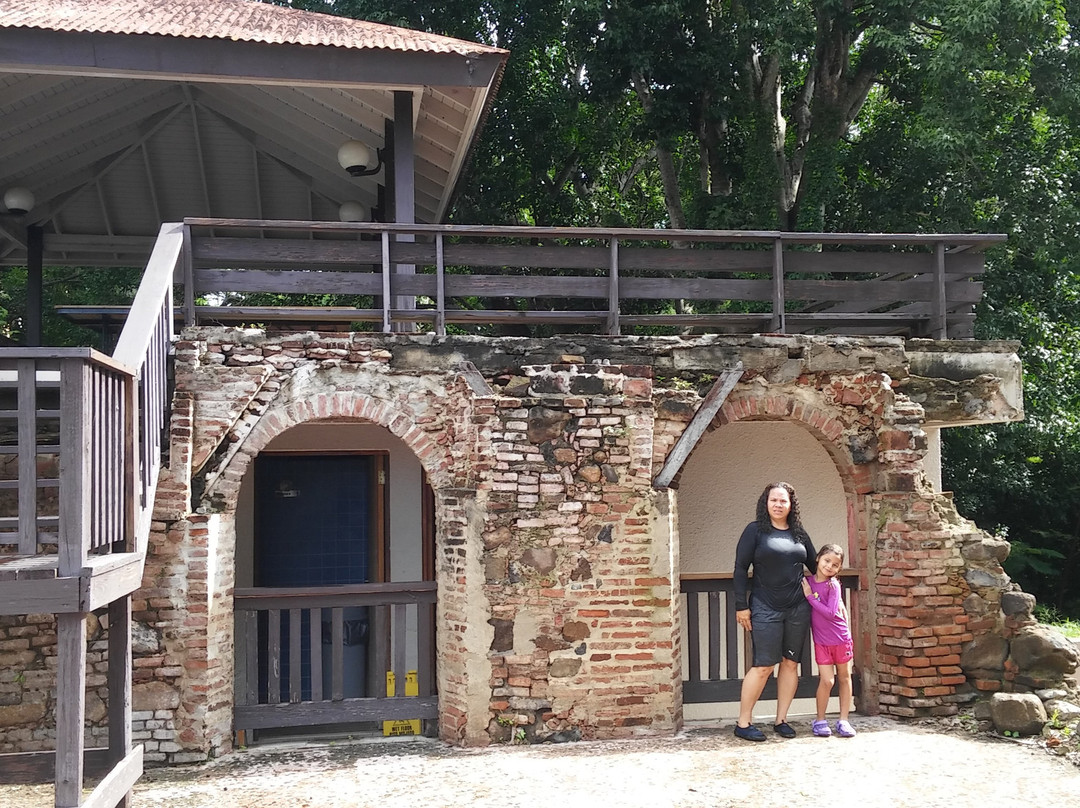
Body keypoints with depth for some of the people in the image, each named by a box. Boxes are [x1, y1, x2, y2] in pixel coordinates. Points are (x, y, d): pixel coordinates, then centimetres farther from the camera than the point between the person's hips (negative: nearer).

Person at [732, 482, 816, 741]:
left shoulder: (799, 533, 11)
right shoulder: (755, 530, -2)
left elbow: (815, 565, 21)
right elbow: (740, 569, -3)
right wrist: (741, 606, -8)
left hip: (798, 608, 5)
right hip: (765, 609, -5)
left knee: (790, 663, 6)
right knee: (763, 666, -7)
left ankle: (781, 720, 17)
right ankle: (743, 723, 2)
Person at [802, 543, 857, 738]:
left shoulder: (833, 585, -14)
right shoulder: (807, 581, -3)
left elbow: (830, 613, -22)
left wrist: (810, 596, -20)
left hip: (841, 638, -1)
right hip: (821, 641, 1)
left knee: (844, 678, 9)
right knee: (826, 680, -8)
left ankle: (843, 720, 19)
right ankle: (820, 720, 6)